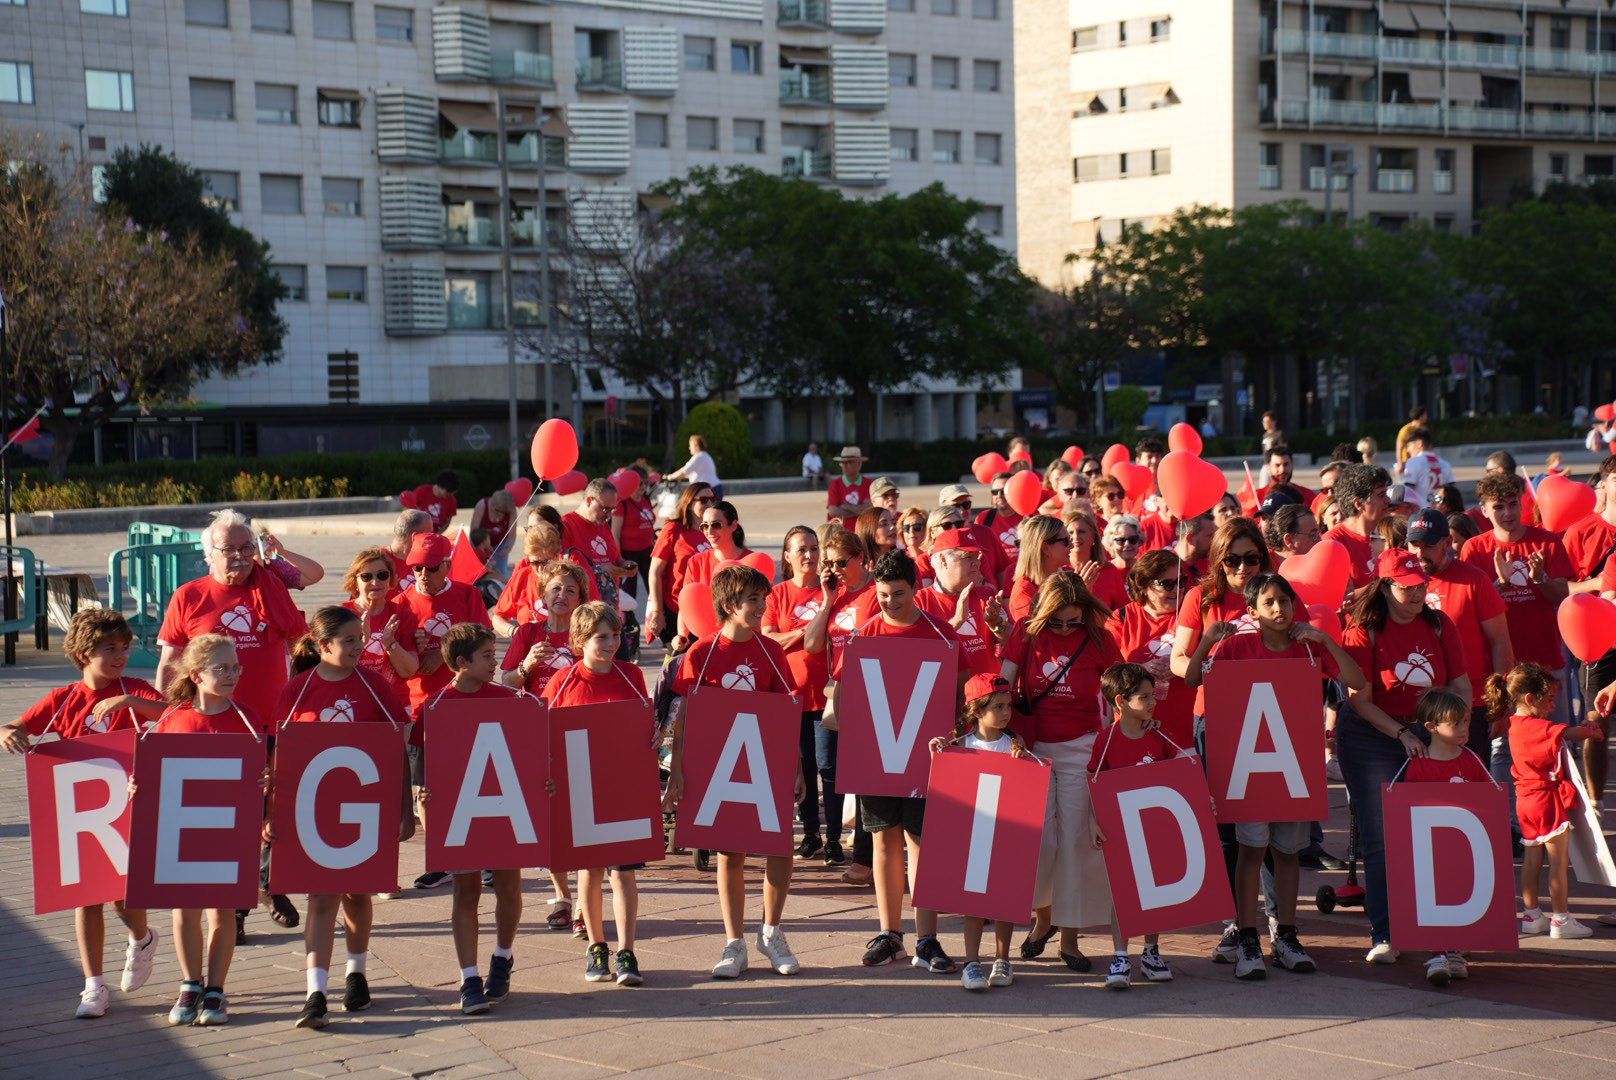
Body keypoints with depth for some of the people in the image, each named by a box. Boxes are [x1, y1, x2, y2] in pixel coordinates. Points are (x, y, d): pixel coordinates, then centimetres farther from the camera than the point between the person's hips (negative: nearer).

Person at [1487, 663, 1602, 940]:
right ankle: (1561, 920, 1)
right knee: (1559, 861, -2)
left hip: (1526, 800, 9)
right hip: (1546, 798, -9)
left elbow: (1558, 733, 16)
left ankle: (1531, 915, 20)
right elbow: (1570, 733, -22)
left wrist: (1582, 728, 4)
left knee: (1532, 859, 15)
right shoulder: (1537, 727, -19)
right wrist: (1593, 732, -3)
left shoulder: (1515, 724, 9)